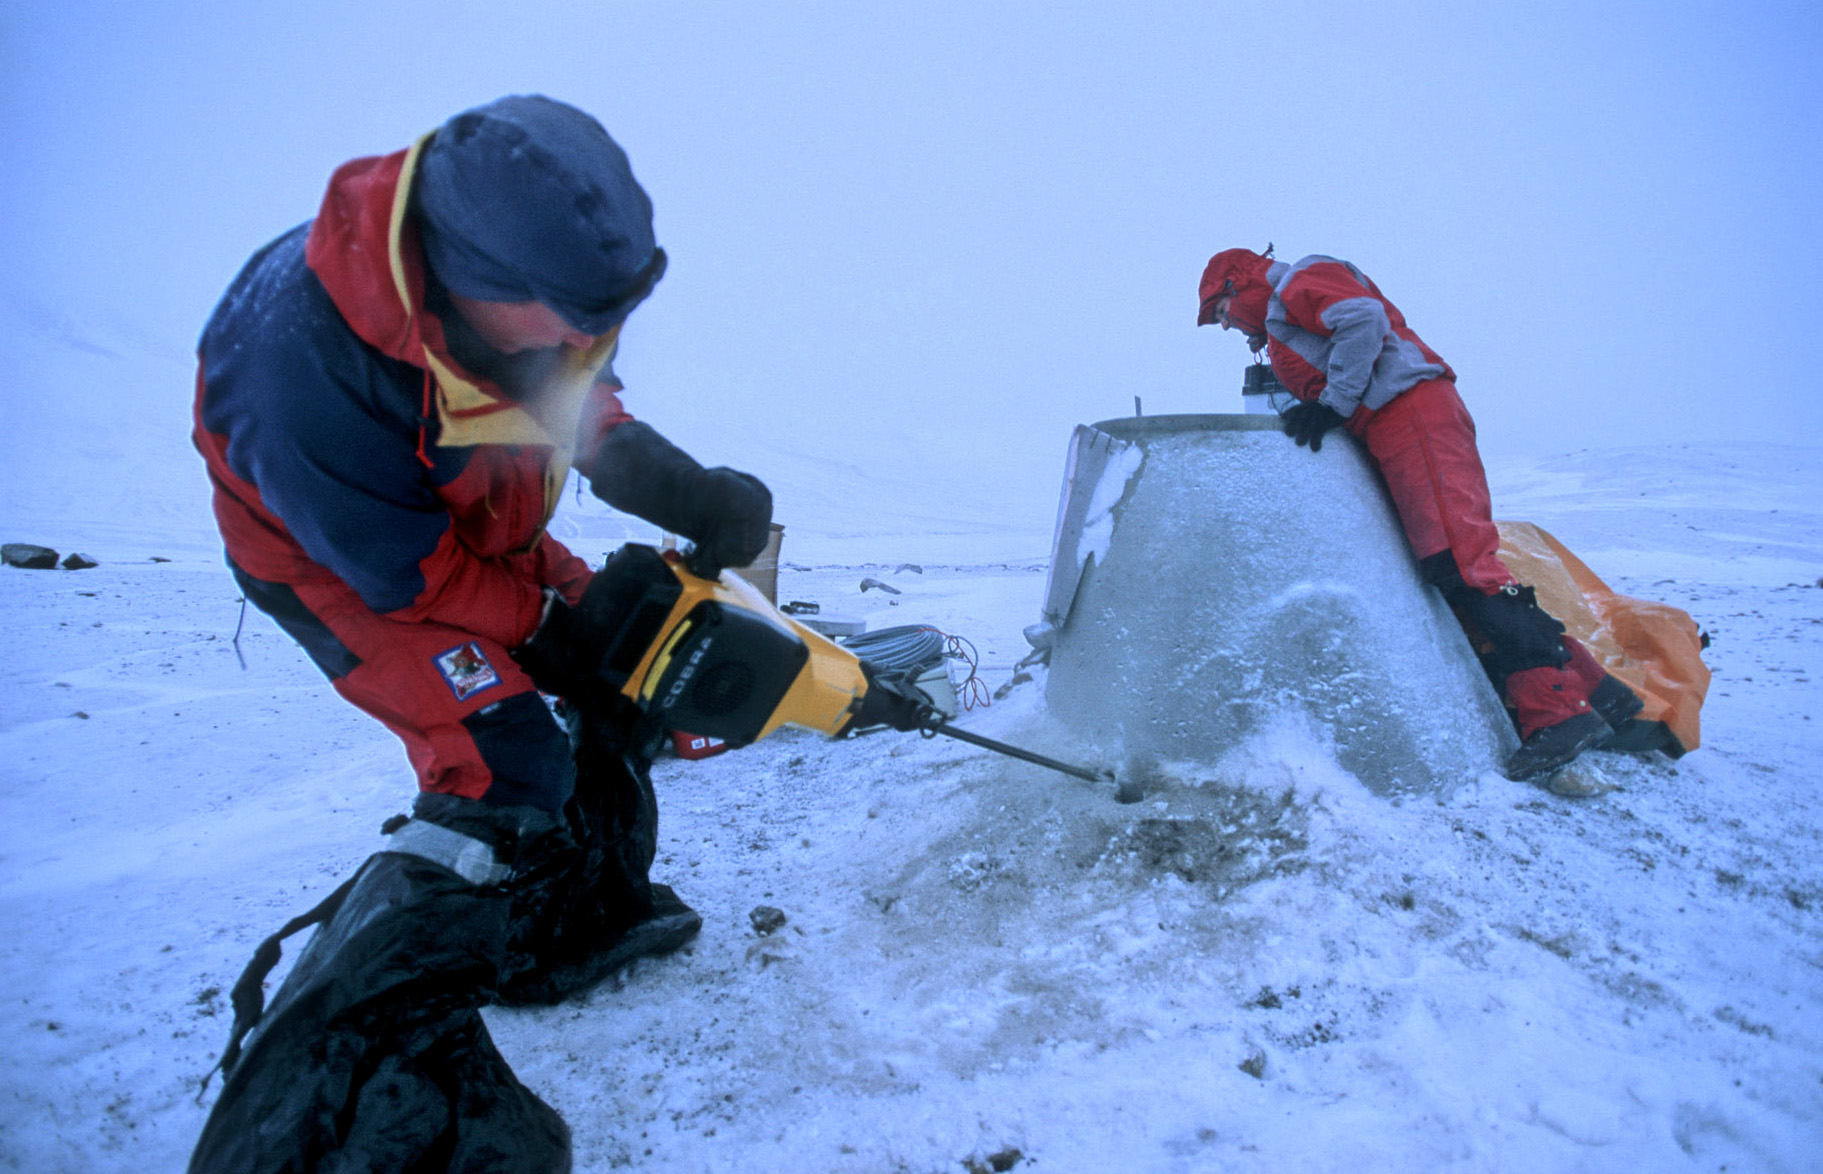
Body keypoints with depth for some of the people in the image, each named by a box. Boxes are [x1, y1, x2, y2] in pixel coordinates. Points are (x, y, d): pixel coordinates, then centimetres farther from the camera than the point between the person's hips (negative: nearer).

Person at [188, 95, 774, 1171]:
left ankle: (584, 919, 27)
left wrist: (679, 488, -16)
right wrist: (549, 621, -17)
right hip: (337, 561, -7)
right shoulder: (303, 361, -42)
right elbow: (403, 571, -28)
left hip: (479, 527, 7)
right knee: (507, 770, -22)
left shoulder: (536, 286, -22)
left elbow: (585, 404, -1)